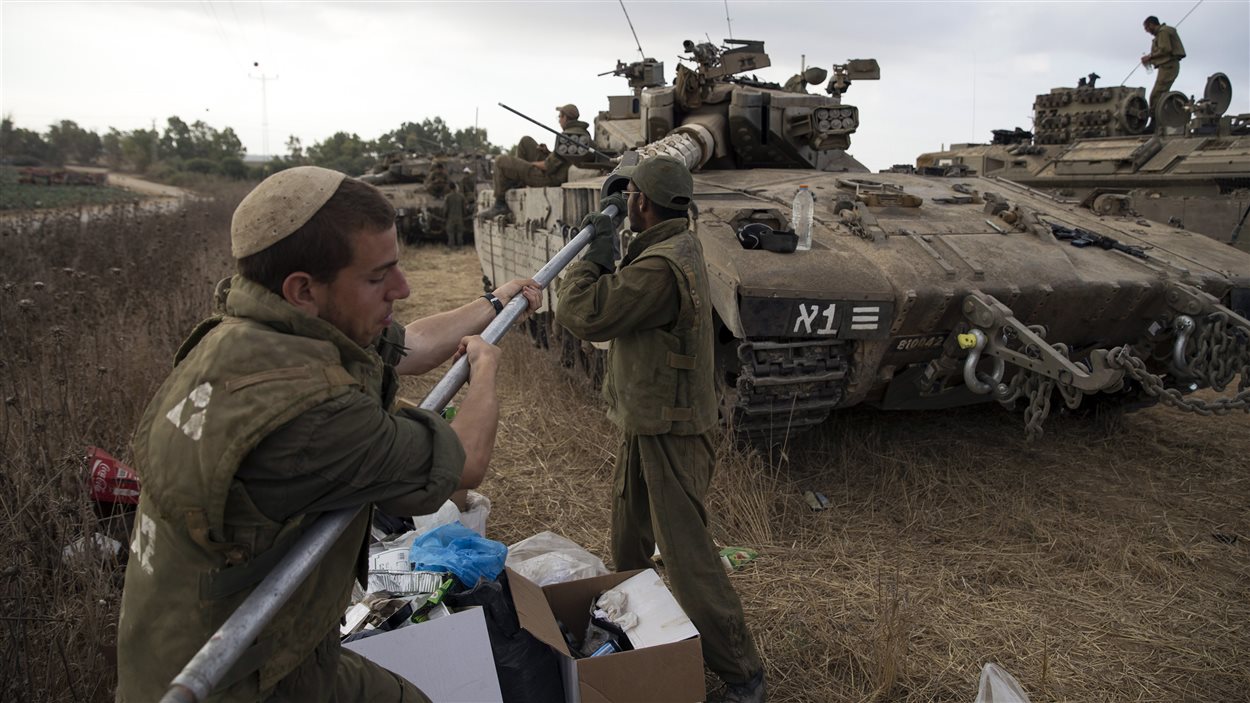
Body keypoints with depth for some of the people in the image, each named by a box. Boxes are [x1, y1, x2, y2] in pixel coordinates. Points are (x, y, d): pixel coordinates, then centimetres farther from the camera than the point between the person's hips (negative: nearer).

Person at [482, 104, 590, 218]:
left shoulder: (568, 136, -25)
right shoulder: (584, 133, 5)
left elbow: (551, 166, -24)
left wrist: (533, 164, -6)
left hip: (550, 177, -10)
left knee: (501, 162, -1)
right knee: (526, 142, 21)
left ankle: (500, 204, 7)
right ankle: (517, 184, 22)